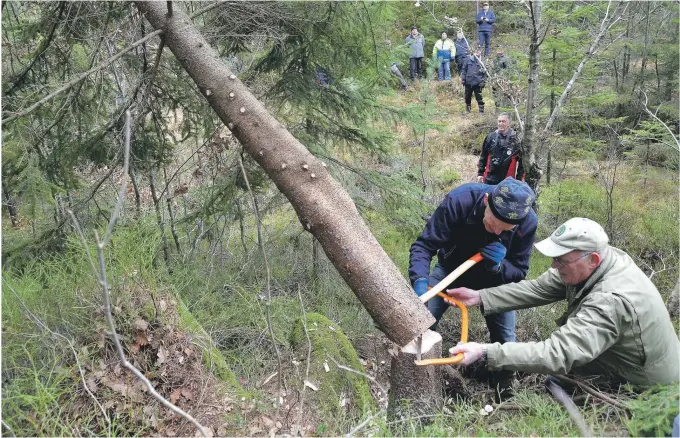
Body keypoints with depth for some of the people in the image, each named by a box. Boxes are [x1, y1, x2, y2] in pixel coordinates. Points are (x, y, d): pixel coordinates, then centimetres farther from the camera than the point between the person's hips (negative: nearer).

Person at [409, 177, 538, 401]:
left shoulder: (528, 223, -31)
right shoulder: (460, 200, -38)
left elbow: (519, 271, -17)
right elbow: (424, 245, -32)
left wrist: (499, 267, -40)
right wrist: (420, 281, -50)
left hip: (494, 278, 1)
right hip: (451, 269, -1)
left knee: (505, 337, -1)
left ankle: (504, 388, 27)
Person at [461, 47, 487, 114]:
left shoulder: (481, 61, 0)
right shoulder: (469, 59, 2)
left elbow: (484, 73, 4)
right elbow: (464, 69, 6)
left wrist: (483, 82, -3)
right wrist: (463, 79, 2)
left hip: (477, 83, -2)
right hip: (468, 81, 2)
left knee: (479, 97, -5)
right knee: (468, 96, 12)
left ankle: (481, 110, 2)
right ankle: (468, 108, 30)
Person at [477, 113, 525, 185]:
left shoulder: (514, 140, -1)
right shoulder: (491, 137, 4)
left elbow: (521, 161, 3)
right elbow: (483, 156, 10)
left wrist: (519, 179, 1)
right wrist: (480, 173, 7)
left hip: (507, 181, -1)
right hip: (490, 179, 1)